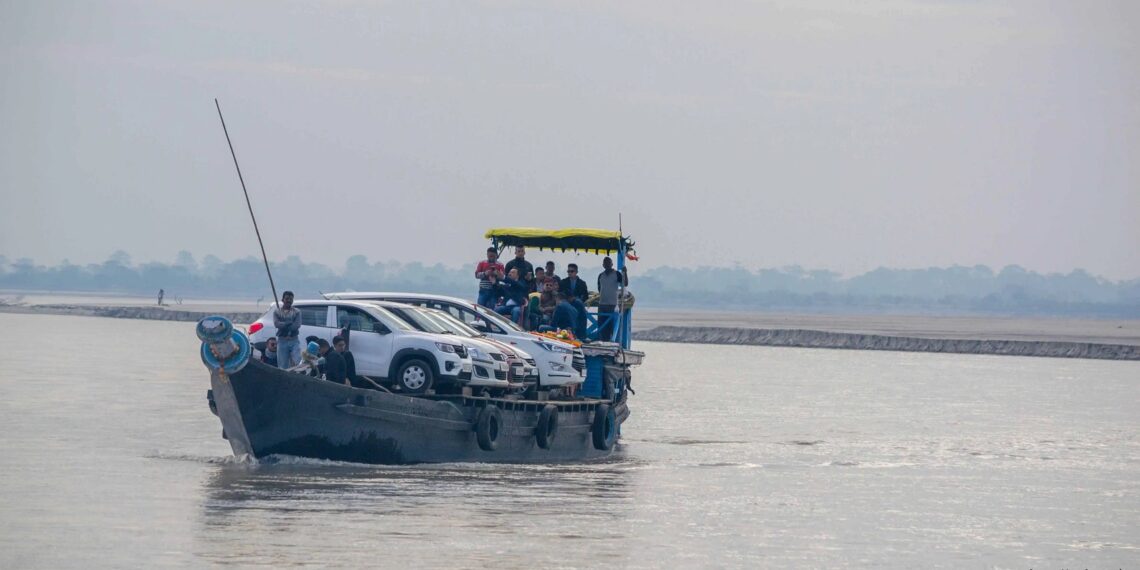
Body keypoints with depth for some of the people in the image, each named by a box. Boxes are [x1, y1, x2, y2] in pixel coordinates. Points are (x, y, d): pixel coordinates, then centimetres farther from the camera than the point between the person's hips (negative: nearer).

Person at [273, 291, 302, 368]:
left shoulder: (296, 312, 8)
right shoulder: (277, 312, 9)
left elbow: (297, 325, -7)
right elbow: (276, 324, -8)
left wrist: (283, 325, -11)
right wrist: (290, 323, -12)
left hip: (294, 341, 0)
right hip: (282, 341, 0)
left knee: (297, 363, -13)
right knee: (282, 365, -1)